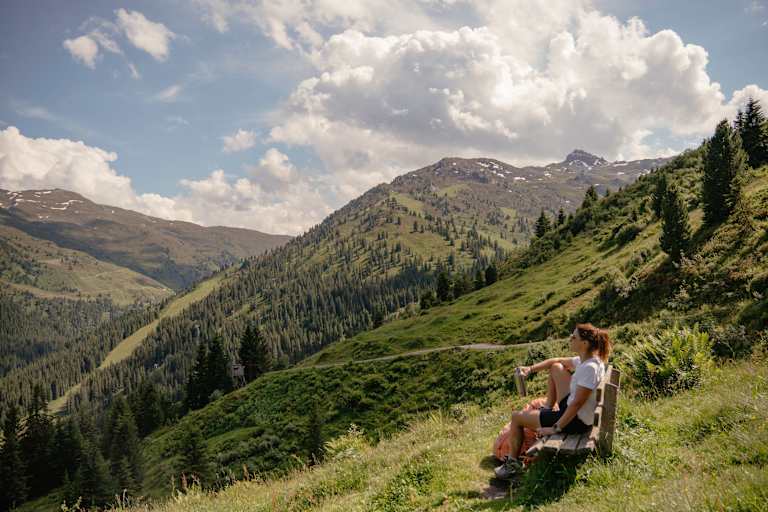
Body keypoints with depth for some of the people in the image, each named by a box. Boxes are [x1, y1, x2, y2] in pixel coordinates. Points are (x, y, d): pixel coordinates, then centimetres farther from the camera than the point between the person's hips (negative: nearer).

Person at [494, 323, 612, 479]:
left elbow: (577, 404, -28)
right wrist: (531, 369, 1)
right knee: (556, 368, 19)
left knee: (516, 417, 1)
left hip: (577, 421, -9)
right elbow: (556, 361, 13)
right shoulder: (586, 359, -1)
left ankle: (512, 463, 19)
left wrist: (556, 428, -22)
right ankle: (549, 408, 29)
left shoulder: (590, 367, -29)